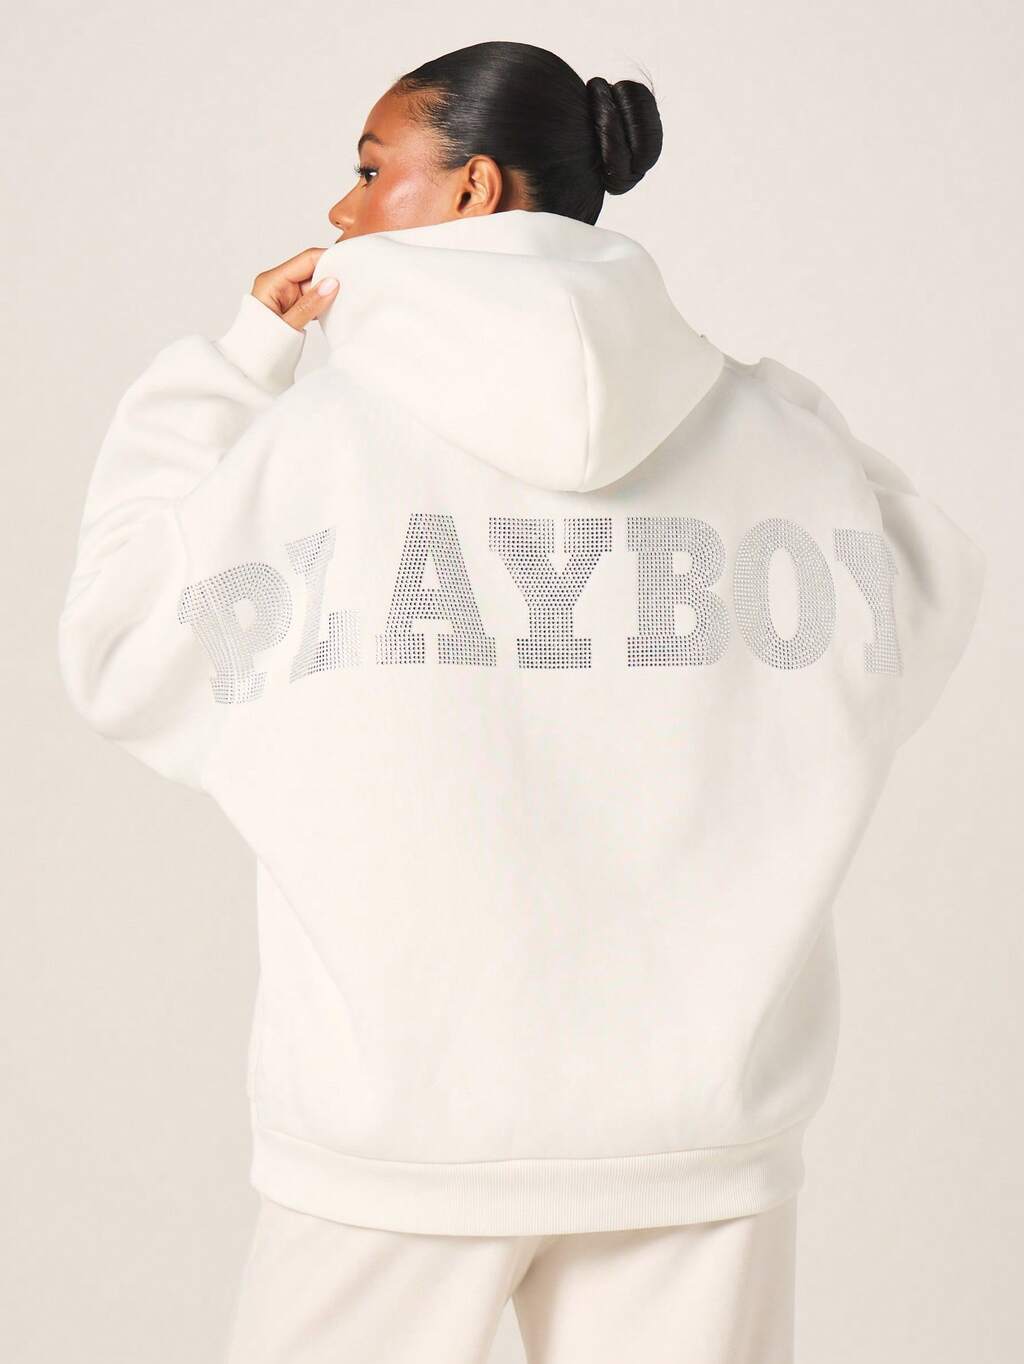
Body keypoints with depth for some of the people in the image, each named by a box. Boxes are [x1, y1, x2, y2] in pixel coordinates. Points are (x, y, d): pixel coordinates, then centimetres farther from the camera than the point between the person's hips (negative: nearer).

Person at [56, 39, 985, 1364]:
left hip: (398, 1121, -2)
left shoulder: (309, 438, -9)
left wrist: (236, 359, 7)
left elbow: (116, 654, 4)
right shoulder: (779, 433, -2)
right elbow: (906, 646, 15)